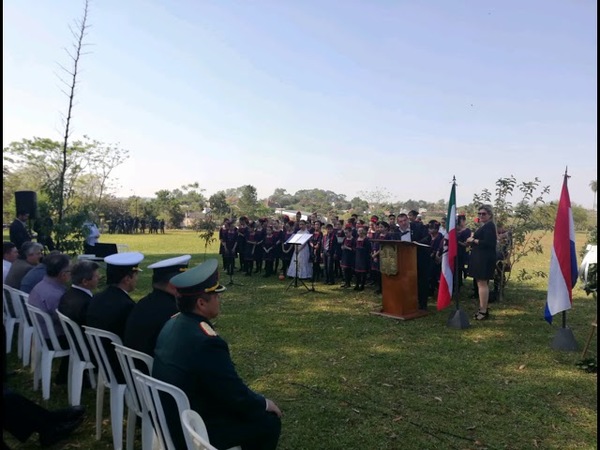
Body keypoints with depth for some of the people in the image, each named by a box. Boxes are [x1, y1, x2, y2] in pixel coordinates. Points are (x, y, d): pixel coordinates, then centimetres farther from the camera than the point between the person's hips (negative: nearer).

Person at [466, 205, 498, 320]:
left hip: (485, 258, -11)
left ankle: (484, 311, -6)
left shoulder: (489, 226, -13)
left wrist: (473, 240, -15)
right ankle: (482, 308, 20)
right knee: (480, 283, 13)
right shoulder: (484, 226, 19)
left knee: (482, 283, -9)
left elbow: (488, 243, -23)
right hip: (480, 258, 11)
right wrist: (472, 241, 6)